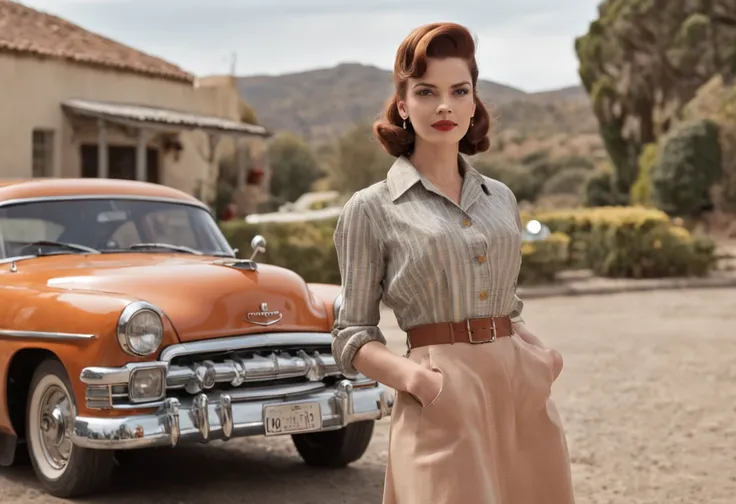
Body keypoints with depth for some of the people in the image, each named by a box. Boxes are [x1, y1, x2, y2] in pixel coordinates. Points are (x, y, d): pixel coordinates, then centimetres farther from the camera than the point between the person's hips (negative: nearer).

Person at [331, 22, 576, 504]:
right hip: (444, 407, -4)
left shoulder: (501, 197, 13)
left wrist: (542, 353, 3)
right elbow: (353, 338, 0)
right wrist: (415, 377, -18)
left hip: (525, 397, 5)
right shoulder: (371, 209, -1)